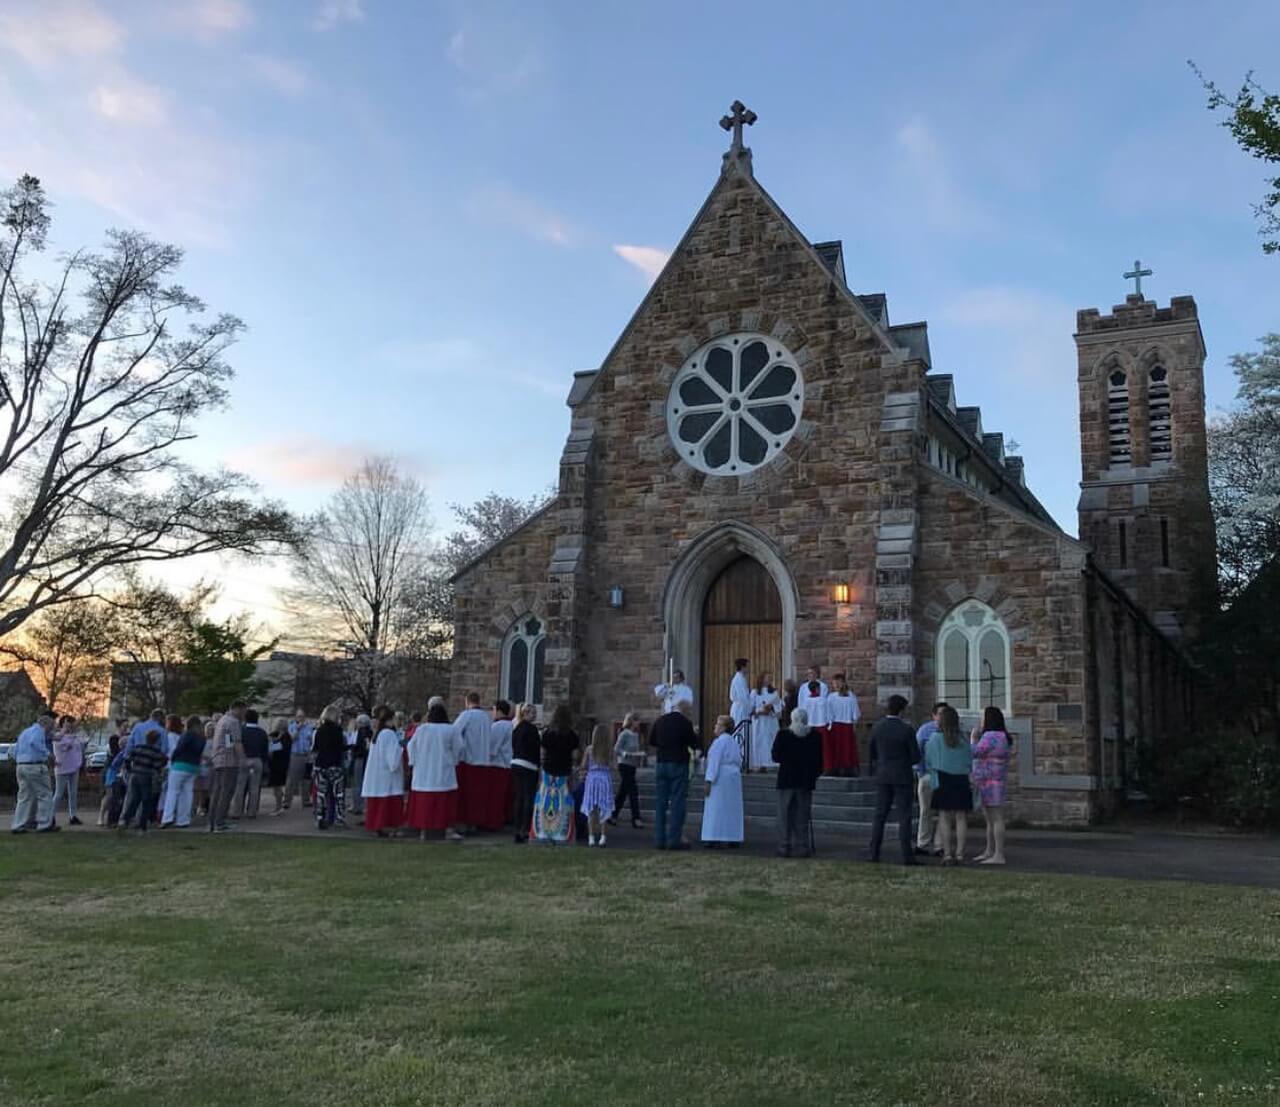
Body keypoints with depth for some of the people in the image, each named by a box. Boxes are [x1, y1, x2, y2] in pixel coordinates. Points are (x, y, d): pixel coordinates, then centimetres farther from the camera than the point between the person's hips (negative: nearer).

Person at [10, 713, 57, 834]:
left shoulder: (24, 732, 23)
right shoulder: (38, 730, -5)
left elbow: (14, 752, 23)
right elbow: (34, 742, -27)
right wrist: (46, 754, -18)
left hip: (21, 767, 9)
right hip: (36, 767, -9)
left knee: (24, 797, 11)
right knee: (45, 795, 0)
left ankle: (18, 825, 7)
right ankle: (44, 824, 1)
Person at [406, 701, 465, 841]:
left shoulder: (421, 729, -2)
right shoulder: (452, 730, -6)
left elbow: (411, 747, 5)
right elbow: (458, 748, -1)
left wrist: (415, 763, 18)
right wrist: (452, 761, 16)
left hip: (423, 773, 2)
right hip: (444, 773, -2)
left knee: (423, 802, 7)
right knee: (447, 802, 4)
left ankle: (423, 831, 9)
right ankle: (449, 829, -1)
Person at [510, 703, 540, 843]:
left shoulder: (516, 728, 14)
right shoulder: (532, 728, -9)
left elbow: (514, 747, 14)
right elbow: (536, 749, -11)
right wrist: (539, 765, -5)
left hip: (515, 764, 8)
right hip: (528, 766, -7)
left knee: (519, 798, 9)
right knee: (529, 799, -5)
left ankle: (518, 830, 9)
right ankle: (526, 830, -9)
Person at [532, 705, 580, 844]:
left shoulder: (547, 733, -1)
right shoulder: (573, 735, -4)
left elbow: (542, 753, 0)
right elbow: (575, 756, -3)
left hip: (548, 771, 1)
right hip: (565, 773, -1)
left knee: (545, 803, 6)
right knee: (563, 804, 3)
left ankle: (543, 833, 5)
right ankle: (560, 834, 1)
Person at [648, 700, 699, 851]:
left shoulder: (660, 721, 6)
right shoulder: (685, 723, -8)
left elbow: (651, 741, 14)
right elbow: (694, 745, -5)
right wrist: (695, 734, 13)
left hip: (661, 764, 5)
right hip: (678, 764, -5)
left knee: (660, 802, 8)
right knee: (677, 803, -1)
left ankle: (659, 839, 8)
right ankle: (674, 840, -3)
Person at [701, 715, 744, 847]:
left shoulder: (719, 742, -12)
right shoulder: (734, 742, 13)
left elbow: (714, 762, -17)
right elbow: (739, 762, 15)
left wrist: (709, 780, -17)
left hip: (720, 778, -8)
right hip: (734, 777, 8)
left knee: (717, 809, -6)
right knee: (732, 809, 11)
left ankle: (716, 839, -9)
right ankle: (734, 838, 12)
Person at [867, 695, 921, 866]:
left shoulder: (877, 728, -2)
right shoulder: (906, 730, -14)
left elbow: (872, 753, 6)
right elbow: (916, 757, -9)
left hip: (883, 776, 4)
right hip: (902, 777, -4)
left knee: (880, 815, 11)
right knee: (904, 817, 1)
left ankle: (874, 852, 12)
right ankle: (907, 855, 0)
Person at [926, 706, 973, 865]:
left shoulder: (935, 737, -6)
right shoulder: (962, 739, 3)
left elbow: (928, 760, 1)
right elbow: (970, 761, 7)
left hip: (943, 781, -3)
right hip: (962, 781, 3)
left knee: (944, 818, 2)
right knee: (961, 817, 6)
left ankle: (947, 854, -2)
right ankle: (959, 854, 6)